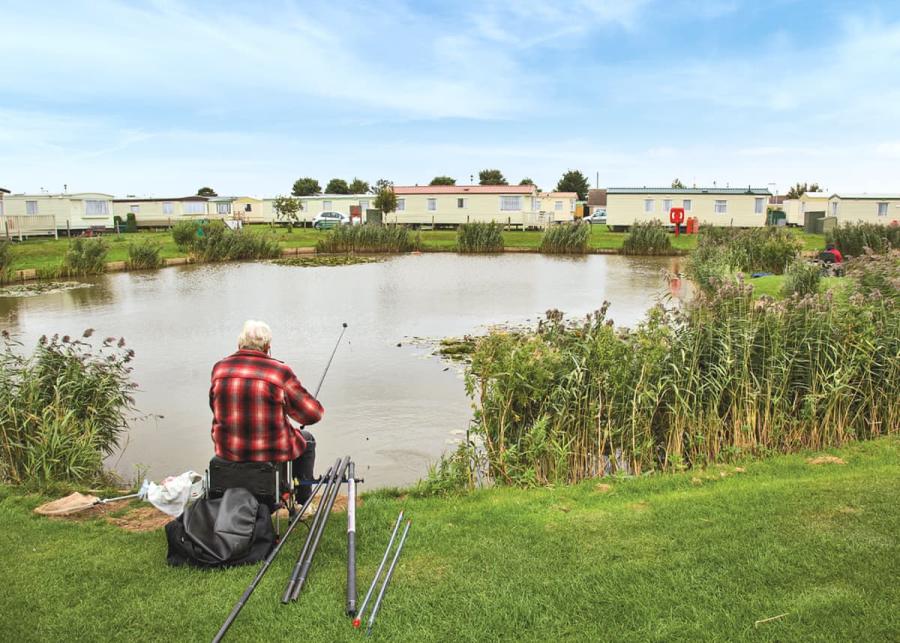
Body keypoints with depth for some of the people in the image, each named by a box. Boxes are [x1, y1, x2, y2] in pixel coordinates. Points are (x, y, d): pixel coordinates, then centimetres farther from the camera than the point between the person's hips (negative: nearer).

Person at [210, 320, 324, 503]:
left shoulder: (219, 368, -4)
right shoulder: (279, 371, -18)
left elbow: (216, 407, 11)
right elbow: (312, 414, -13)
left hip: (227, 451, 5)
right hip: (271, 453, -4)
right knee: (307, 440, 26)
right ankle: (302, 504, 31)